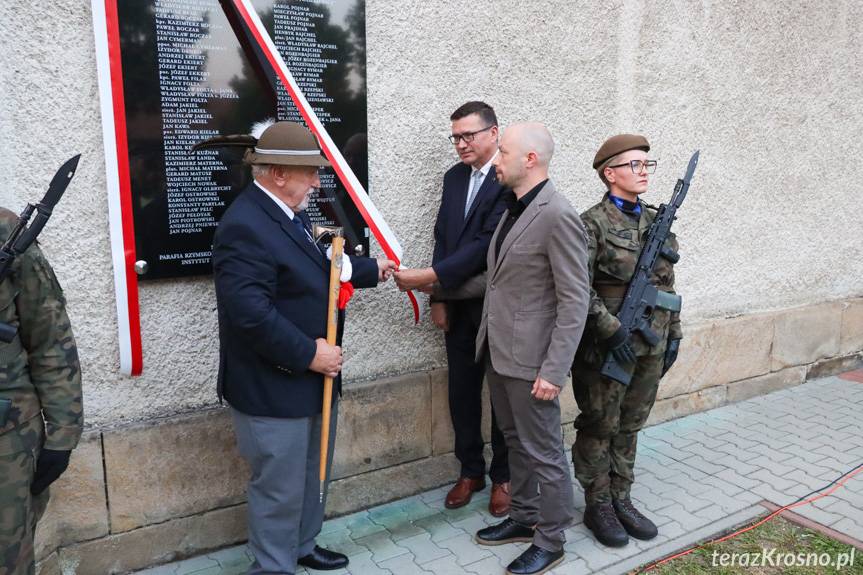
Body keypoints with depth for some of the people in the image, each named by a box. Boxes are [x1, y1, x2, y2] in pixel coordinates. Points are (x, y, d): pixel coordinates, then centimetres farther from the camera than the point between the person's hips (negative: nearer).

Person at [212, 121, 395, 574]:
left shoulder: (288, 212, 8)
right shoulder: (244, 226, -24)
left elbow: (315, 270, 23)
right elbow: (251, 314, -30)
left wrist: (371, 269, 26)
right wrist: (309, 354, -23)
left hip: (310, 378, 10)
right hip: (272, 388, -10)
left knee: (313, 474, 25)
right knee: (280, 488, 7)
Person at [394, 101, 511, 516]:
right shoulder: (454, 177, 9)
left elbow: (486, 244, -22)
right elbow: (443, 239, 10)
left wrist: (428, 277, -24)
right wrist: (439, 298, 6)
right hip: (460, 306, 6)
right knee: (462, 392, 13)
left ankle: (503, 477, 26)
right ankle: (470, 471, 31)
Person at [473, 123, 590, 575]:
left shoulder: (558, 216, -18)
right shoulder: (513, 208, 10)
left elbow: (574, 302, -19)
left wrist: (553, 370, -21)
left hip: (530, 359, -9)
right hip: (498, 352, 9)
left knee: (543, 452, 8)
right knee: (516, 442, 21)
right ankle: (523, 518, 40)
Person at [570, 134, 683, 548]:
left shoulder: (656, 221, 9)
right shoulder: (593, 223, -11)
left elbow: (666, 283, 14)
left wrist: (673, 333, 12)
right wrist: (611, 330, -20)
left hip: (650, 344, 6)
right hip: (606, 348, -6)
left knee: (630, 427, 16)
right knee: (600, 428, 8)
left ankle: (621, 500, 31)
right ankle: (597, 507, 23)